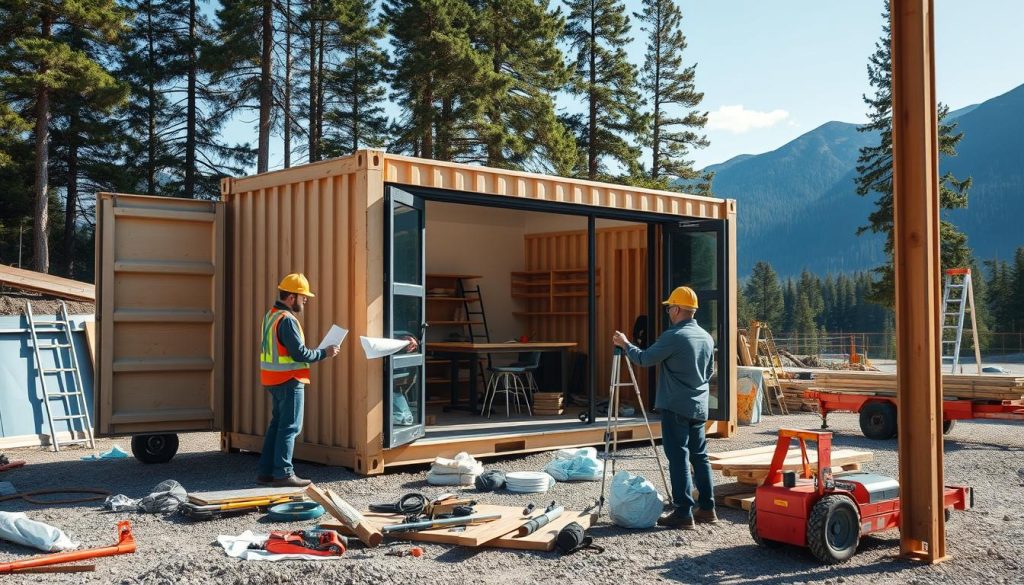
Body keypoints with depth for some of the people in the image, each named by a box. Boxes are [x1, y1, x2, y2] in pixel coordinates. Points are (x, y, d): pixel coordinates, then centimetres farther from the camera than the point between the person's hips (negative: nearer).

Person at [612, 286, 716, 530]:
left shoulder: (673, 336, -15)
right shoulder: (706, 337, 10)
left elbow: (644, 359, -9)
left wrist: (625, 345, 7)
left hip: (675, 408, -8)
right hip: (699, 407, 8)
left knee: (678, 458, -6)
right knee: (699, 456, 13)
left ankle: (683, 514, -6)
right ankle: (707, 508, 18)